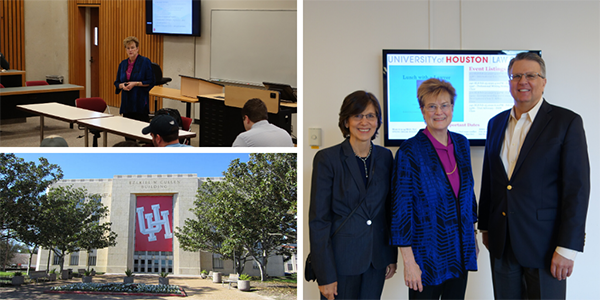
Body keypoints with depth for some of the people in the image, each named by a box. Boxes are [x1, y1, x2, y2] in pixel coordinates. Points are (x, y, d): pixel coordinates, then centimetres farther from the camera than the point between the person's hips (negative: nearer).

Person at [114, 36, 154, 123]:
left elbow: (151, 82, -7)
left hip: (140, 102, -5)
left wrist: (135, 84, -17)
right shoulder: (123, 64, 12)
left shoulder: (145, 62, -5)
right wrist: (122, 85, -6)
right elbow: (117, 82, 16)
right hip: (126, 102, 5)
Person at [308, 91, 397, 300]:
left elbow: (389, 210, 13)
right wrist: (325, 275, -13)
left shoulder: (385, 157, 6)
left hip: (376, 259, 4)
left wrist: (392, 257, 8)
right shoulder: (327, 159, -9)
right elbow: (318, 220, -10)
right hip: (342, 259, -4)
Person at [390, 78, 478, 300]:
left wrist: (473, 237, 16)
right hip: (428, 254, -5)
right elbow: (401, 209, -13)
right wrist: (409, 262, -15)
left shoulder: (461, 143, 5)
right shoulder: (410, 151, -13)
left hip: (460, 253, 6)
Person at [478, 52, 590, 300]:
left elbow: (577, 188, -11)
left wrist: (567, 248, -15)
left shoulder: (567, 122, -7)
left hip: (543, 242, -5)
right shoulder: (496, 123, 11)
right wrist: (484, 226, 16)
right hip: (501, 241, 5)